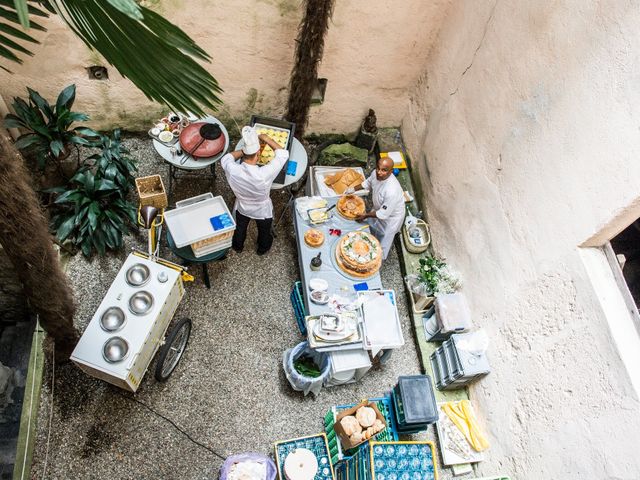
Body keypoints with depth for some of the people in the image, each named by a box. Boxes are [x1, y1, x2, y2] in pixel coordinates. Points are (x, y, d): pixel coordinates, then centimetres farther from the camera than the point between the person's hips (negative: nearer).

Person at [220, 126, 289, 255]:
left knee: (239, 229, 33)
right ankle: (263, 248, 59)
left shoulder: (232, 171, -37)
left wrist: (244, 150, -16)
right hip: (263, 211, -2)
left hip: (242, 209, 2)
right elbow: (283, 154, -30)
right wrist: (267, 139, -22)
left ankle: (237, 246, 62)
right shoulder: (265, 174, -45)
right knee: (264, 232, 31)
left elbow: (226, 158, -11)